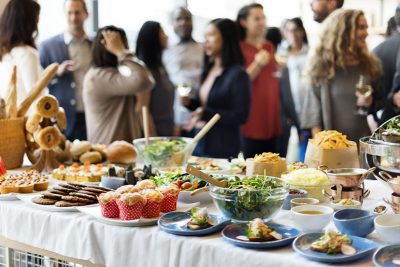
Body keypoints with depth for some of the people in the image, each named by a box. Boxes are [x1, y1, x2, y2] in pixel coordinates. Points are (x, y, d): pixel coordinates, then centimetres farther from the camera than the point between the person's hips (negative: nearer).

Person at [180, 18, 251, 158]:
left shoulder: (237, 74, -12)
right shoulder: (208, 70, 10)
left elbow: (240, 115, -17)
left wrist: (206, 114, -22)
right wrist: (189, 102, 0)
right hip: (200, 145, 7)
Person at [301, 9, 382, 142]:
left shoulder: (370, 64, 7)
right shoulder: (322, 64, -2)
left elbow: (380, 103, 16)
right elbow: (313, 106, -3)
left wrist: (370, 103, -6)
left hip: (364, 140, 3)